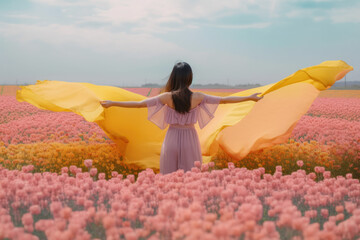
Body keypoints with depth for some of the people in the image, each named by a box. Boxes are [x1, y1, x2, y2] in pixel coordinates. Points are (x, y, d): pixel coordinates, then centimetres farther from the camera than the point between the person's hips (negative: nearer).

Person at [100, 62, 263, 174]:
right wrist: (251, 97, 8)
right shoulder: (197, 97, -7)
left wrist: (112, 103, 2)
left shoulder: (167, 97, -8)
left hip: (172, 140, 0)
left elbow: (139, 104, -7)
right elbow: (224, 100, -1)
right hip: (190, 139, 0)